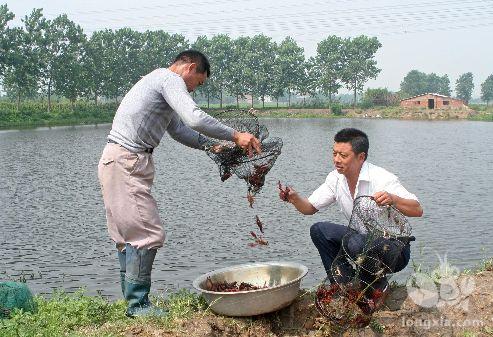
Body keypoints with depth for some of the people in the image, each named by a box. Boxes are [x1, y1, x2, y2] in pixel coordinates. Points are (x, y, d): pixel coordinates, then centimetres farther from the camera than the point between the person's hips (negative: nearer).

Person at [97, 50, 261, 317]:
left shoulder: (158, 81, 25)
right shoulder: (170, 79, -8)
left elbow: (178, 129, 28)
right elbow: (195, 118, -23)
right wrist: (235, 136, -15)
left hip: (120, 162, 11)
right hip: (126, 162, -11)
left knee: (129, 235, 12)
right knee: (148, 233, -9)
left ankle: (132, 302, 19)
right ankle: (139, 304, -2)